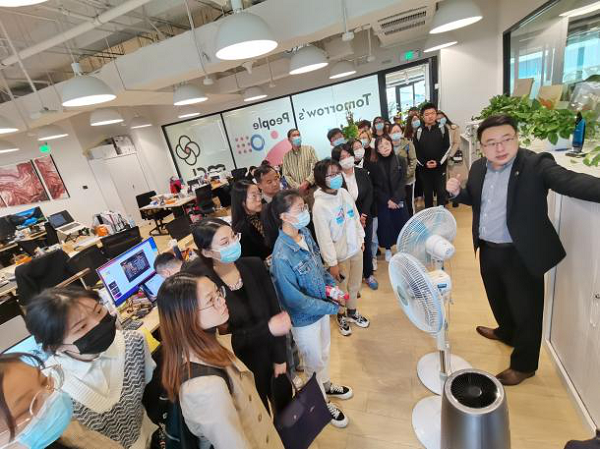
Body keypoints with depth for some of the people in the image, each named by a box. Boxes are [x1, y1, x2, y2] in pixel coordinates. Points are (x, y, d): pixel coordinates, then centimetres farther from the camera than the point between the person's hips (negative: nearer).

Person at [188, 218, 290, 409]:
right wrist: (267, 329, -29)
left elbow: (276, 312, -6)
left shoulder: (254, 266, -12)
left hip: (270, 357, 3)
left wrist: (280, 357, -6)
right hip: (240, 368, -3)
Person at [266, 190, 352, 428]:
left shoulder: (305, 233, -11)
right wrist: (333, 307, -17)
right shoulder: (282, 256, -34)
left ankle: (326, 385, 60)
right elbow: (295, 299, -26)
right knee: (314, 361, 20)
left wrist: (333, 285, -10)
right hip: (304, 317, -6)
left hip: (322, 306, 7)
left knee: (324, 350, 30)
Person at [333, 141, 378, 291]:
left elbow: (369, 195, 0)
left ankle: (368, 274, 38)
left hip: (365, 218, 4)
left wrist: (362, 215, -11)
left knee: (366, 246, 16)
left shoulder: (363, 173, -1)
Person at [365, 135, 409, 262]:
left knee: (402, 223, 7)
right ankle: (388, 249, 30)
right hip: (382, 202, -1)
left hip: (398, 199, 1)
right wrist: (387, 200, -13)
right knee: (385, 224, 8)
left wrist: (395, 199, -16)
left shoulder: (401, 161, -2)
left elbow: (402, 182, -5)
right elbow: (374, 186, -7)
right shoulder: (373, 164, -6)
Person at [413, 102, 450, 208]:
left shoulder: (442, 129, -1)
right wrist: (424, 163, -12)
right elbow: (415, 150, -2)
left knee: (441, 192, 7)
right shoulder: (418, 131, 1)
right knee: (427, 193, 11)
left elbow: (447, 147, -4)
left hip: (440, 167, 0)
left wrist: (438, 162, -14)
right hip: (424, 168, 1)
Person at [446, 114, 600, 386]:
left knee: (526, 310, 12)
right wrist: (456, 191, -6)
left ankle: (524, 364, 34)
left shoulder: (537, 165, -16)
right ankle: (506, 332, 56)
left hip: (521, 254, -5)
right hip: (488, 250, 6)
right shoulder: (478, 168, 2)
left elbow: (572, 182, -30)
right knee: (498, 299, 27)